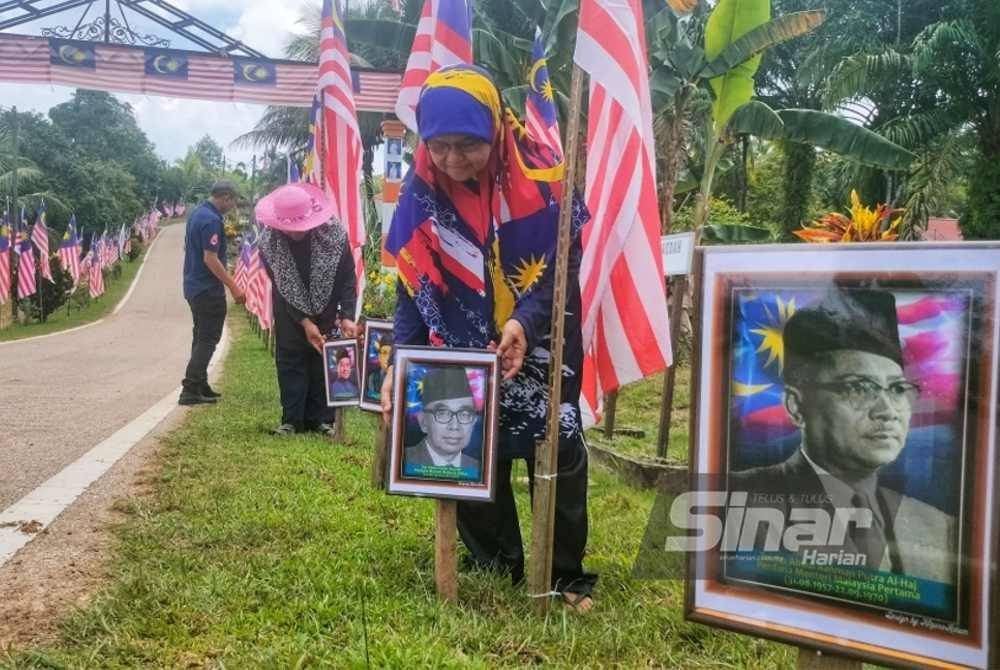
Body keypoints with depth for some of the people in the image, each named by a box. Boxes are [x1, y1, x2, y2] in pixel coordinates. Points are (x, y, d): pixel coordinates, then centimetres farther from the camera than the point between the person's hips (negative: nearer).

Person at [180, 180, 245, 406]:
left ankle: (200, 386, 22)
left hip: (194, 286, 10)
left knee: (201, 337, 16)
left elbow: (189, 247, 23)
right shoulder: (212, 220, -19)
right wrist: (233, 287, -21)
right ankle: (190, 390, -8)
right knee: (208, 339, -5)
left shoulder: (196, 213, 11)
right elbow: (210, 259, -23)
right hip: (209, 290, -10)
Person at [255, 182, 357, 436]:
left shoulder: (334, 234, -26)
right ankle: (291, 420, 7)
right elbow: (281, 286, -18)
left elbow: (347, 278, -17)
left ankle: (322, 418, 9)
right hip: (290, 311, 0)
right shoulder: (268, 242, -24)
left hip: (326, 308, 0)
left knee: (324, 360, 2)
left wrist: (347, 316, -25)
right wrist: (304, 322, -23)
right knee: (290, 362, 1)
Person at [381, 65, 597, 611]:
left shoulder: (541, 175, -18)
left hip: (538, 343, -2)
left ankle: (566, 573, 15)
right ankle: (494, 564, 22)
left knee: (558, 449, 0)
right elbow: (411, 286, -5)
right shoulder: (419, 191, -10)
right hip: (462, 351, 2)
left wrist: (524, 323, -29)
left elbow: (563, 266, -14)